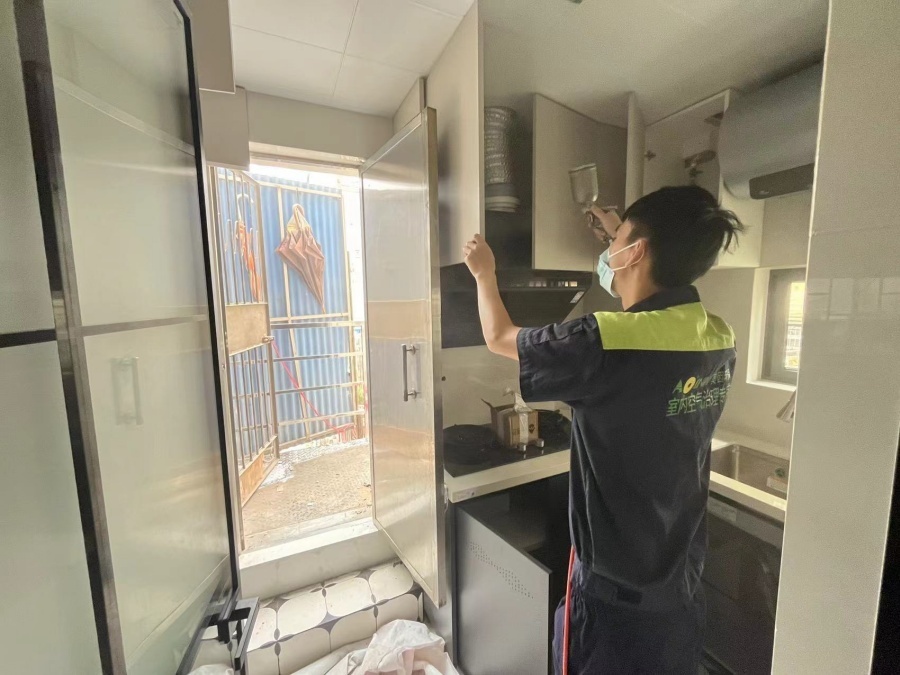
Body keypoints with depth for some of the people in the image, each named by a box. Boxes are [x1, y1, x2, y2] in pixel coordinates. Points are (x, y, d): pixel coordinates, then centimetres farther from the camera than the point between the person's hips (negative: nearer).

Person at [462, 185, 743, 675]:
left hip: (614, 596, -6)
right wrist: (623, 240, 23)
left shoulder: (610, 344, -30)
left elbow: (500, 338, -14)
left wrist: (484, 273, 5)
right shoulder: (719, 339, -7)